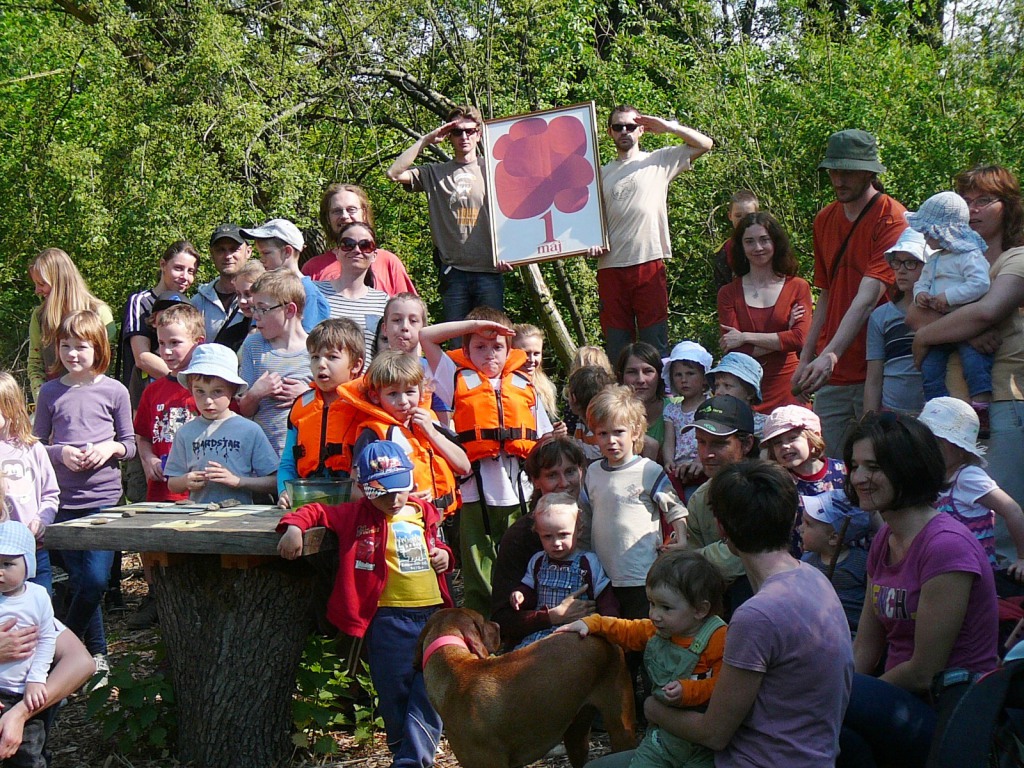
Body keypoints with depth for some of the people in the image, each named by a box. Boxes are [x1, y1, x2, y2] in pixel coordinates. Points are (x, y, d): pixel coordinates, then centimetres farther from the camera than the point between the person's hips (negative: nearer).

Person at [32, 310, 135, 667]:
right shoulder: (50, 392, 4)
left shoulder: (114, 391, 0)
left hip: (104, 497, -1)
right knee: (79, 581, 5)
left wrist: (111, 448, -14)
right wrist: (61, 453, -12)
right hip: (64, 500, 2)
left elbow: (130, 443, 7)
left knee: (96, 580, -11)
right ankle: (96, 651, 20)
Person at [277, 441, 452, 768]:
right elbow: (317, 512, 2)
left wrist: (443, 555, 6)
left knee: (431, 692, -3)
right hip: (390, 618, -3)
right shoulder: (357, 515, 3)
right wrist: (294, 526, -18)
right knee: (393, 692, 3)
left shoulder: (425, 512, 13)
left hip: (434, 612, 3)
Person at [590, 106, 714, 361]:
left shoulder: (659, 161, 9)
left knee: (655, 344, -3)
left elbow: (705, 144, 6)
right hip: (610, 267, 3)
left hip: (649, 263, -2)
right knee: (616, 345, 4)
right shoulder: (601, 173, 17)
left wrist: (668, 126, 0)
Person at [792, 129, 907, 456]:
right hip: (830, 373, 6)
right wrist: (805, 359, 13)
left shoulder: (891, 219, -9)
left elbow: (867, 298, -19)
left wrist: (831, 354, -29)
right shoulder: (824, 219, 13)